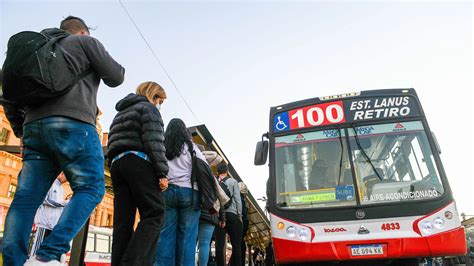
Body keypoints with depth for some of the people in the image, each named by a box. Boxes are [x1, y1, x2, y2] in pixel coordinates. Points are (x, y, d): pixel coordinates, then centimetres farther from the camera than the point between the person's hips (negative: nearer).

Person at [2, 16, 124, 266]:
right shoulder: (86, 42, 13)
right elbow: (115, 77, 7)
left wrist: (22, 130, 30)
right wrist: (108, 62, 28)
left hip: (35, 126, 7)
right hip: (73, 124, -7)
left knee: (27, 197, 1)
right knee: (90, 189, -7)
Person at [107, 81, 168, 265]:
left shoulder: (121, 113, 31)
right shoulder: (148, 108, 6)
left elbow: (113, 143, 24)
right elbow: (154, 142, -9)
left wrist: (116, 168, 19)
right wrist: (162, 172, -13)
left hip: (116, 163, 8)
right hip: (139, 162, -8)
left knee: (123, 221, 3)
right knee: (154, 213, -11)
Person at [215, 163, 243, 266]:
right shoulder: (233, 181, 5)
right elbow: (237, 199, 0)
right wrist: (240, 215, 4)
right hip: (231, 214, -1)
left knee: (219, 245, 1)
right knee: (236, 244, 3)